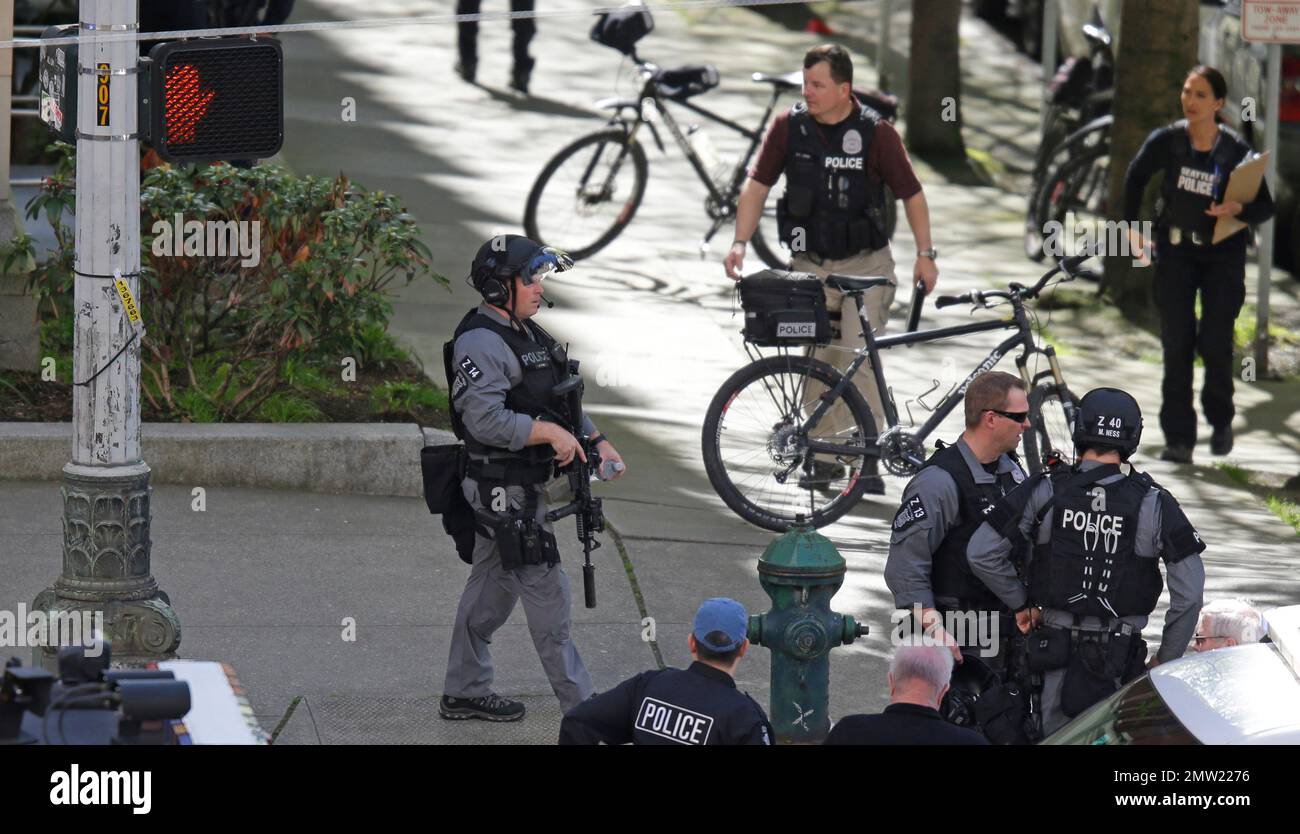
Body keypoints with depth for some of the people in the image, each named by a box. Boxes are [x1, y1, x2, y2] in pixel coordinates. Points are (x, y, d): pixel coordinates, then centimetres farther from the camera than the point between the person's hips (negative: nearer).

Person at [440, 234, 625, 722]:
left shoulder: (526, 333, 14)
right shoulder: (481, 342, -19)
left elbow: (563, 399, 22)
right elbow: (486, 419, -27)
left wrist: (597, 441, 11)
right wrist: (549, 432, -23)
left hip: (521, 485, 10)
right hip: (503, 489, -10)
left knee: (493, 587, 16)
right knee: (547, 591, -5)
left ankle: (463, 692, 25)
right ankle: (579, 703, 0)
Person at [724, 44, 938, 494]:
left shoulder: (876, 133, -10)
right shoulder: (788, 127, -4)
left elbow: (911, 193, -3)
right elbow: (757, 186, 2)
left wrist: (925, 253, -7)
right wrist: (740, 243, -8)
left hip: (865, 264, -3)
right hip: (810, 265, 3)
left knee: (858, 358, -15)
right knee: (818, 363, 7)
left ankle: (867, 457, -10)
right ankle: (825, 455, 18)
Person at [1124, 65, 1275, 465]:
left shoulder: (1237, 152, -12)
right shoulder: (1166, 141, -9)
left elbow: (1266, 207, -6)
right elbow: (1135, 178, 9)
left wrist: (1238, 209, -26)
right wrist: (1133, 226, 10)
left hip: (1223, 254, -1)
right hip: (1175, 251, 1)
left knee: (1215, 343, -6)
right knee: (1176, 345, -4)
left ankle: (1220, 420, 22)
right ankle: (1178, 438, 1)